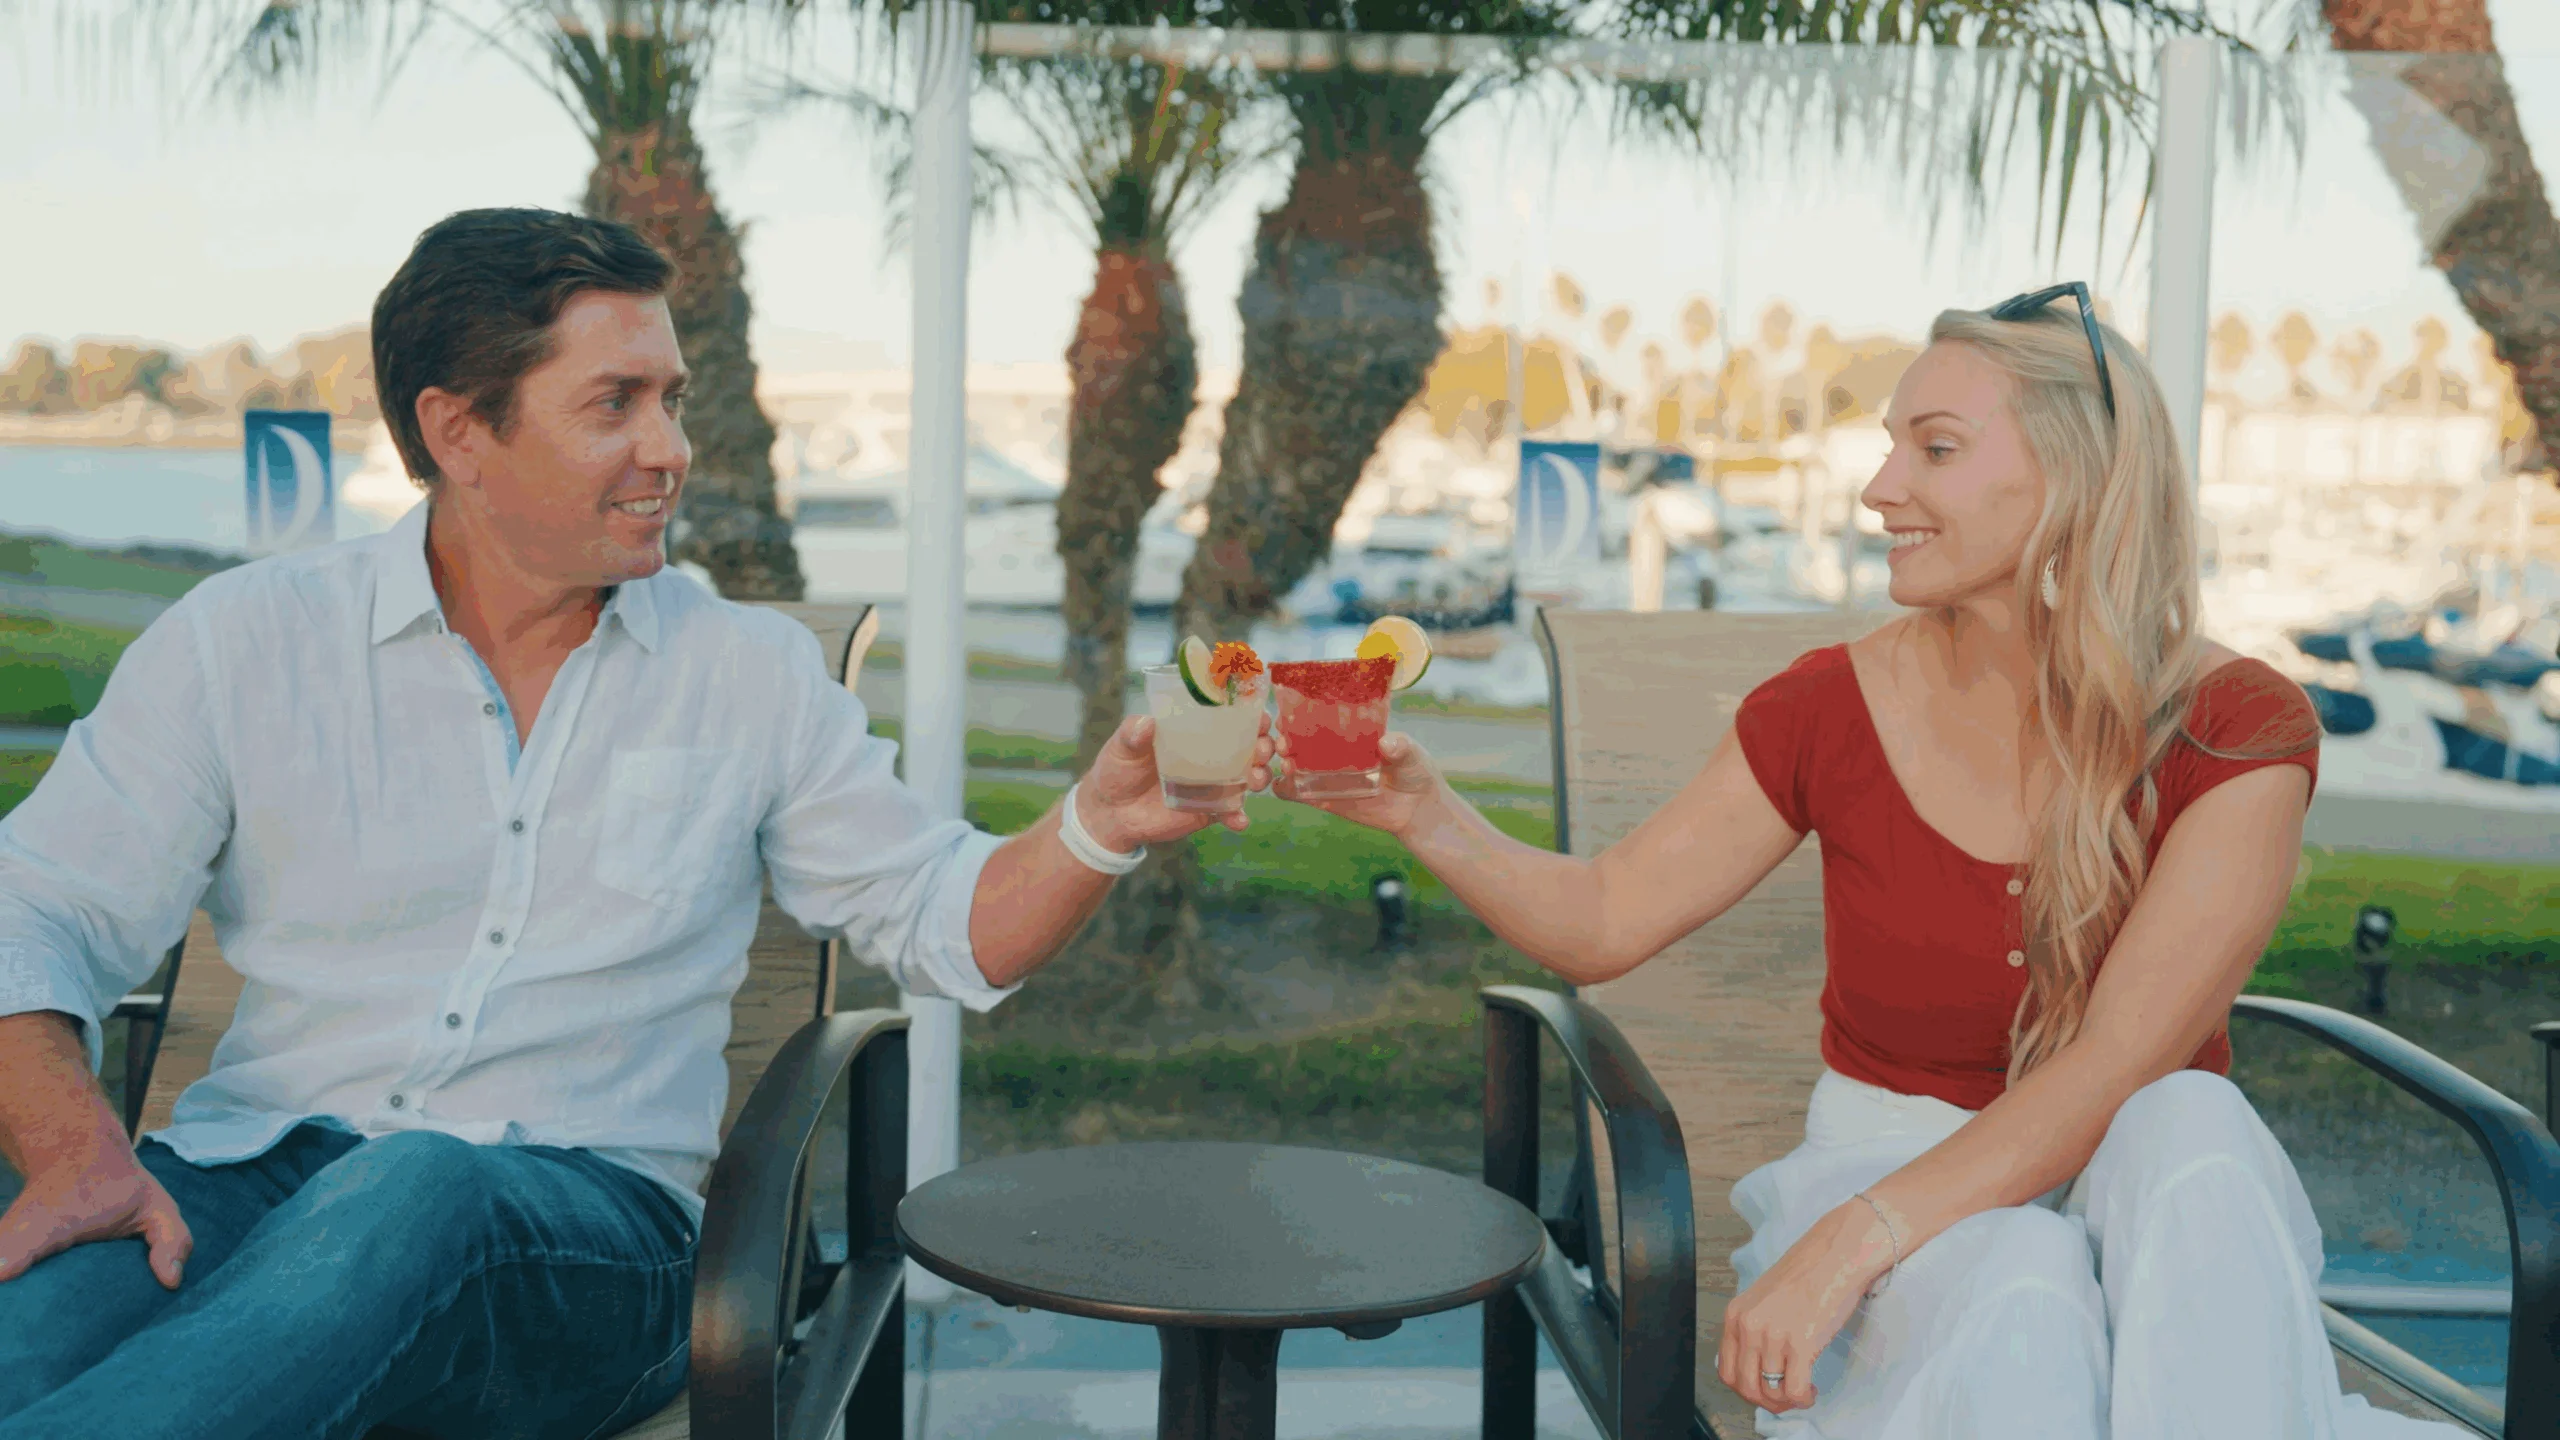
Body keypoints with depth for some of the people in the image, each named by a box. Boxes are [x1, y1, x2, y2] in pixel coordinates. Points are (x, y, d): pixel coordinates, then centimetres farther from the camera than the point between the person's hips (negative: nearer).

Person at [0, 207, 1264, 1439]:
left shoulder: (754, 673, 13)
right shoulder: (243, 642, 8)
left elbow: (936, 919, 17)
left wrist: (1100, 825, -3)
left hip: (584, 1217, 1)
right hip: (258, 1170, 0)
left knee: (415, 1195, -38)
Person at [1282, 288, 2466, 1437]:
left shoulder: (2236, 733, -12)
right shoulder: (1832, 709, -4)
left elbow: (2113, 1070, -21)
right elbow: (1602, 922, 2)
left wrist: (1850, 1243, -30)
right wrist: (1428, 816, -17)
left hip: (2134, 1180, 0)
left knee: (2190, 1133, -35)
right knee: (2018, 1286, -35)